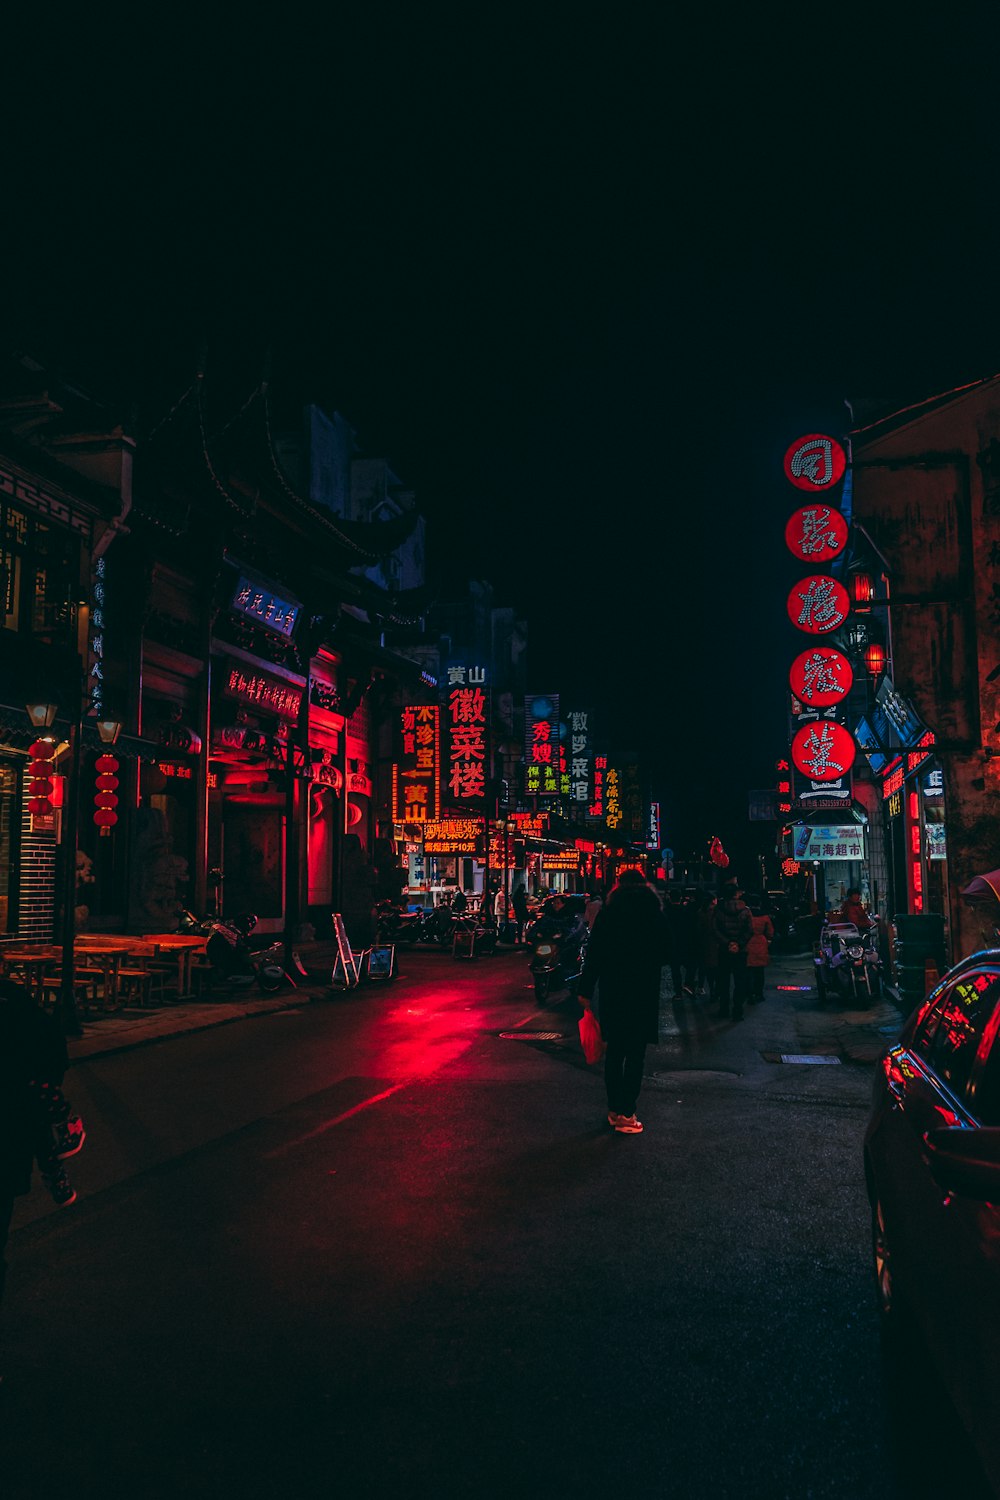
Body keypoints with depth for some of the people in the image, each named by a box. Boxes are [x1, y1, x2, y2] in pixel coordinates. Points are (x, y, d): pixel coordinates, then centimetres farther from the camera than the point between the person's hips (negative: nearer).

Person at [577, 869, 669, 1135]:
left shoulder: (607, 914, -3)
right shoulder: (654, 916, -3)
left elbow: (594, 955, -4)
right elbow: (664, 955, 7)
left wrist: (586, 990, 1)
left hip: (612, 991, 2)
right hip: (644, 993, -2)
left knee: (614, 1052, 13)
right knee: (635, 1053, 3)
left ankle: (614, 1110, 18)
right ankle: (626, 1115, 1)